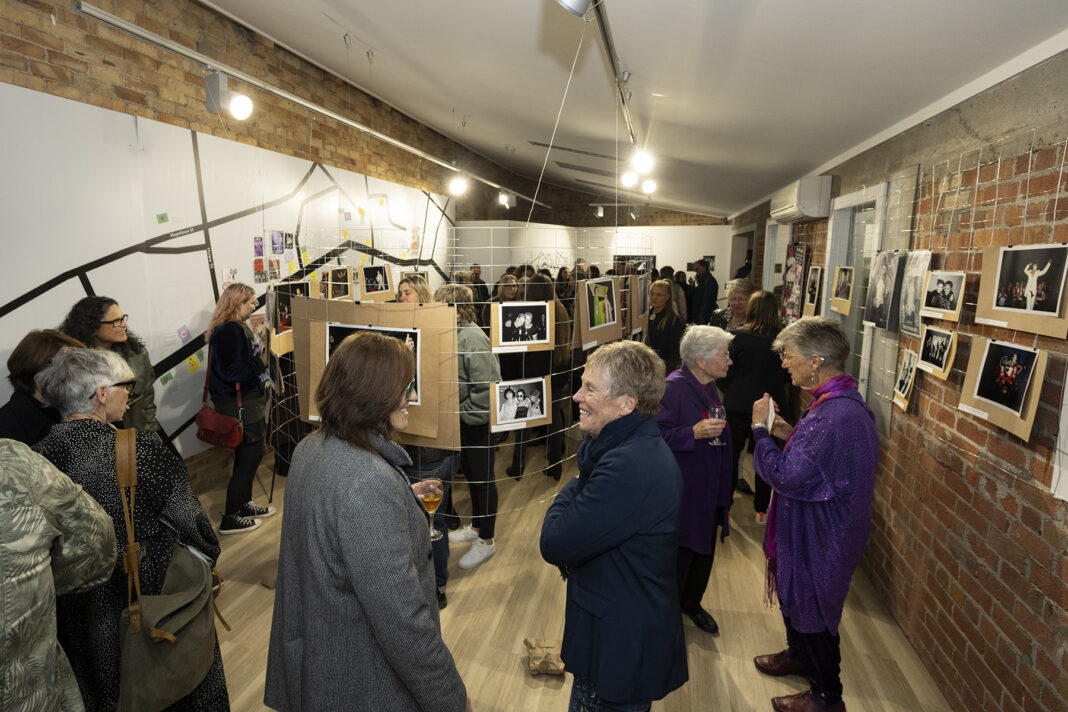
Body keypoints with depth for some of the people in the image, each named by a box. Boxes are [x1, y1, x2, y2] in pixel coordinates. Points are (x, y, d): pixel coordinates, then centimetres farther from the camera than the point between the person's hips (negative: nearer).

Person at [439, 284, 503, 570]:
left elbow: (486, 386, -27)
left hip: (478, 420, -9)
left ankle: (486, 541, 22)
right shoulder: (451, 334, 4)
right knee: (470, 473, 22)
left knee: (483, 478, 6)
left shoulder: (473, 338, -23)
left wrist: (463, 413, -18)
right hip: (461, 419, 9)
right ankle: (476, 526, 41)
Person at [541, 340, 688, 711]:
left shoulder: (629, 466, -32)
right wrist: (579, 490, -14)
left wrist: (571, 489, -12)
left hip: (622, 646, -9)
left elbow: (555, 545, -27)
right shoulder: (642, 447, 2)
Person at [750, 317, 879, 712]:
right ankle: (799, 655, 53)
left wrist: (760, 428, -21)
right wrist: (790, 435, 1)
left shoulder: (835, 415, -34)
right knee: (793, 597, 28)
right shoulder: (841, 401, 1)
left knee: (811, 610, 11)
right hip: (810, 528, 10)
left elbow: (786, 476, -32)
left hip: (819, 538, -10)